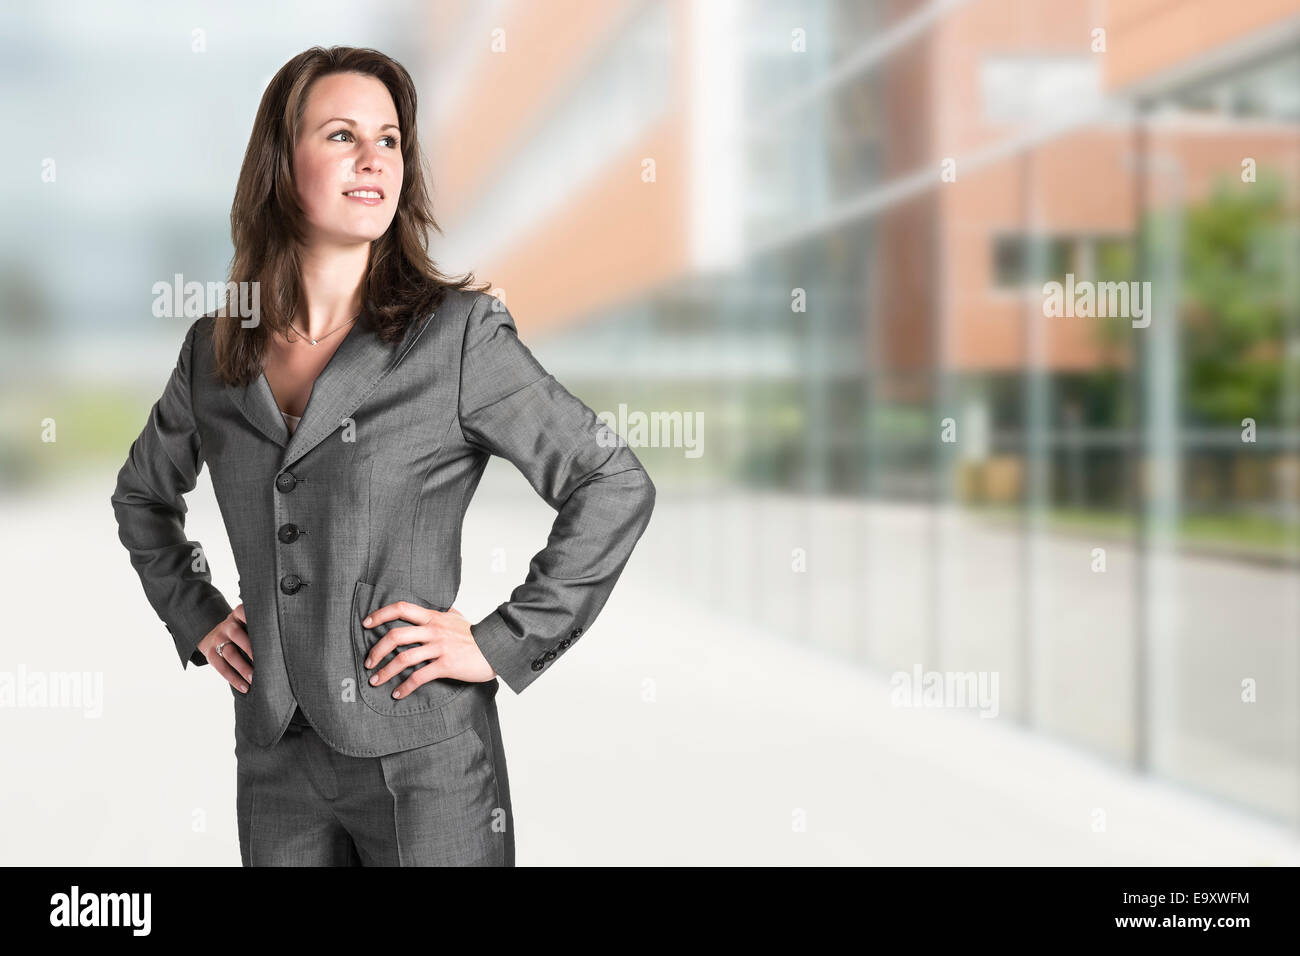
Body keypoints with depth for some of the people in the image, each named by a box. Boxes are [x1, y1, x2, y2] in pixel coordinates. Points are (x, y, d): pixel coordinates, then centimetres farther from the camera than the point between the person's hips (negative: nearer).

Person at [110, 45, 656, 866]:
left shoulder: (459, 335, -9)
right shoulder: (215, 351, 5)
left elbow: (617, 488, -9)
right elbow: (142, 494, 24)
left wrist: (503, 645, -11)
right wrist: (196, 619, 11)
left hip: (422, 762, -4)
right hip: (276, 760, 4)